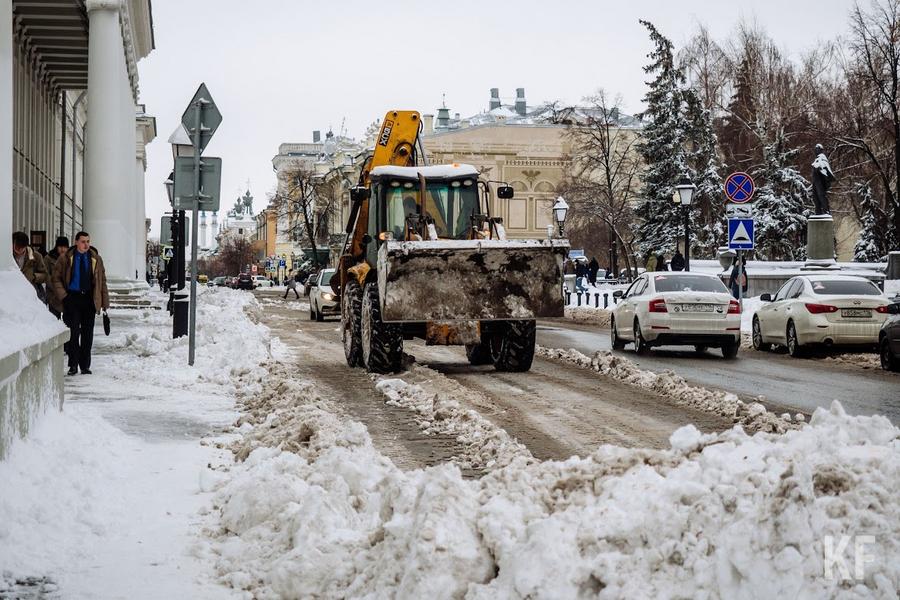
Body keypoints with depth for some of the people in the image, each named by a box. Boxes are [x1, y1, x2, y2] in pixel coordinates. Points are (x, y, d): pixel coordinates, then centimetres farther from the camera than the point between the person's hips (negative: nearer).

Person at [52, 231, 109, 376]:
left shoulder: (96, 259, 6)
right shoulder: (66, 259, 1)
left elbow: (102, 281, 7)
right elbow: (56, 278, 6)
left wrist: (105, 302, 3)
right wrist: (63, 295, -6)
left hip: (89, 298, 2)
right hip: (72, 298, -2)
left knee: (87, 333, 4)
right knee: (74, 331, -4)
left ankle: (85, 365, 10)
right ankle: (73, 365, 2)